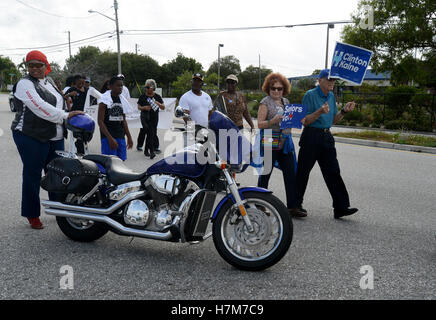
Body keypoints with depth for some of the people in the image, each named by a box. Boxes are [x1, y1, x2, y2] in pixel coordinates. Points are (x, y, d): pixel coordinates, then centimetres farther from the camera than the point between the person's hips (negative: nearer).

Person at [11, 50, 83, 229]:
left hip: (55, 138, 7)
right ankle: (32, 215, 12)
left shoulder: (49, 81, 16)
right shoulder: (25, 84, -9)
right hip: (31, 137, -7)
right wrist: (65, 116, -23)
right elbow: (40, 108, -22)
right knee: (32, 175, 1)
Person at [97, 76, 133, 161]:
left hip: (121, 136, 6)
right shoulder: (105, 99, -7)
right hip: (108, 136, -6)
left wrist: (129, 137, 13)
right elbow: (100, 121, -12)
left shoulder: (122, 99, 12)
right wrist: (110, 138, -21)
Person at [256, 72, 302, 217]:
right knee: (265, 174, 1)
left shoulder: (286, 101, 17)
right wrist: (274, 120, -23)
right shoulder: (265, 102, -3)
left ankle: (291, 207, 8)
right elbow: (260, 124, -8)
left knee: (291, 174, 2)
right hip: (270, 143, -6)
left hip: (285, 142, 6)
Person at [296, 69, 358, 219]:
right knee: (303, 172, 3)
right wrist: (320, 112, -26)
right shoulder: (310, 95, -8)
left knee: (333, 172, 2)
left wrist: (344, 111, 3)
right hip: (311, 137, -6)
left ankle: (341, 207, 4)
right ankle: (295, 204, 18)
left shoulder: (331, 96, 13)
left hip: (327, 137, 6)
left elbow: (333, 121, 18)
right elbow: (305, 121, -12)